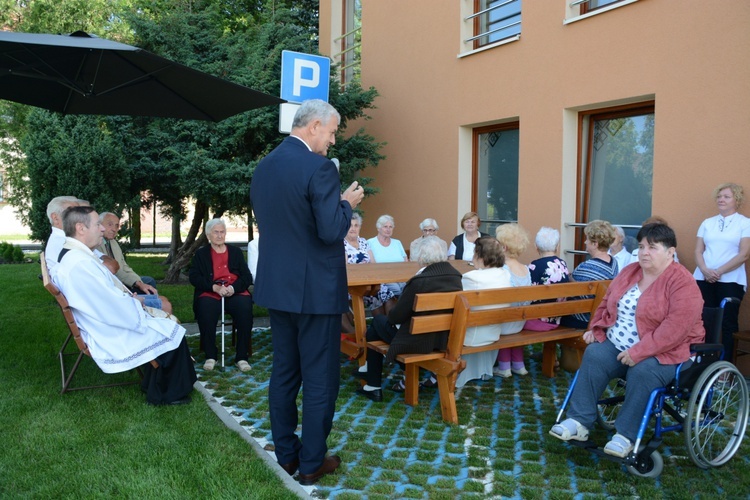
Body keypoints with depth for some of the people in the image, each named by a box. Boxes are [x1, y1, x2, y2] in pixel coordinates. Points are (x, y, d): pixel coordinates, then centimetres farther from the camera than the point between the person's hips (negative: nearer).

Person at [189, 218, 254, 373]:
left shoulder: (236, 252, 18)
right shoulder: (200, 254, 16)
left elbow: (247, 277, 9)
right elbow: (194, 277, 3)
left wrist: (233, 287, -13)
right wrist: (215, 287, -13)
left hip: (235, 293, 1)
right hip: (210, 294, 0)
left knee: (245, 308, -32)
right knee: (205, 310, -35)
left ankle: (241, 356, -23)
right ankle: (210, 355, -20)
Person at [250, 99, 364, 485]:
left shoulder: (263, 167, 8)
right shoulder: (319, 167, -18)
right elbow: (332, 231, -22)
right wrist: (347, 202, -3)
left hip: (276, 286, 8)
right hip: (315, 290, -8)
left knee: (284, 373, 16)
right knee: (320, 378, 5)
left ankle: (285, 454, 28)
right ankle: (312, 463, 17)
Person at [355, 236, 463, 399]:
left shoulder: (419, 281, -26)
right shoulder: (456, 276, -4)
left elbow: (397, 315, -17)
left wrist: (390, 316, 7)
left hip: (419, 341, -7)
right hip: (445, 338, 7)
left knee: (378, 321, 17)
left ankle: (373, 386, 24)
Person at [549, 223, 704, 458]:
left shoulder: (682, 283, -14)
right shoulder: (629, 272, 9)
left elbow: (676, 327, -24)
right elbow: (607, 303, 19)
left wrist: (639, 352, -28)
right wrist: (595, 329, 3)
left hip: (666, 351, -6)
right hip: (618, 347, 6)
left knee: (642, 371, -33)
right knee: (594, 356, -18)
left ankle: (626, 435, -19)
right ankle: (579, 421, -16)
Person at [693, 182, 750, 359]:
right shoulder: (707, 223, 14)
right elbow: (698, 251, 9)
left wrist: (719, 271, -14)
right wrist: (705, 270, -10)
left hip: (731, 281, -3)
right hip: (703, 279, 3)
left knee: (728, 323, 0)